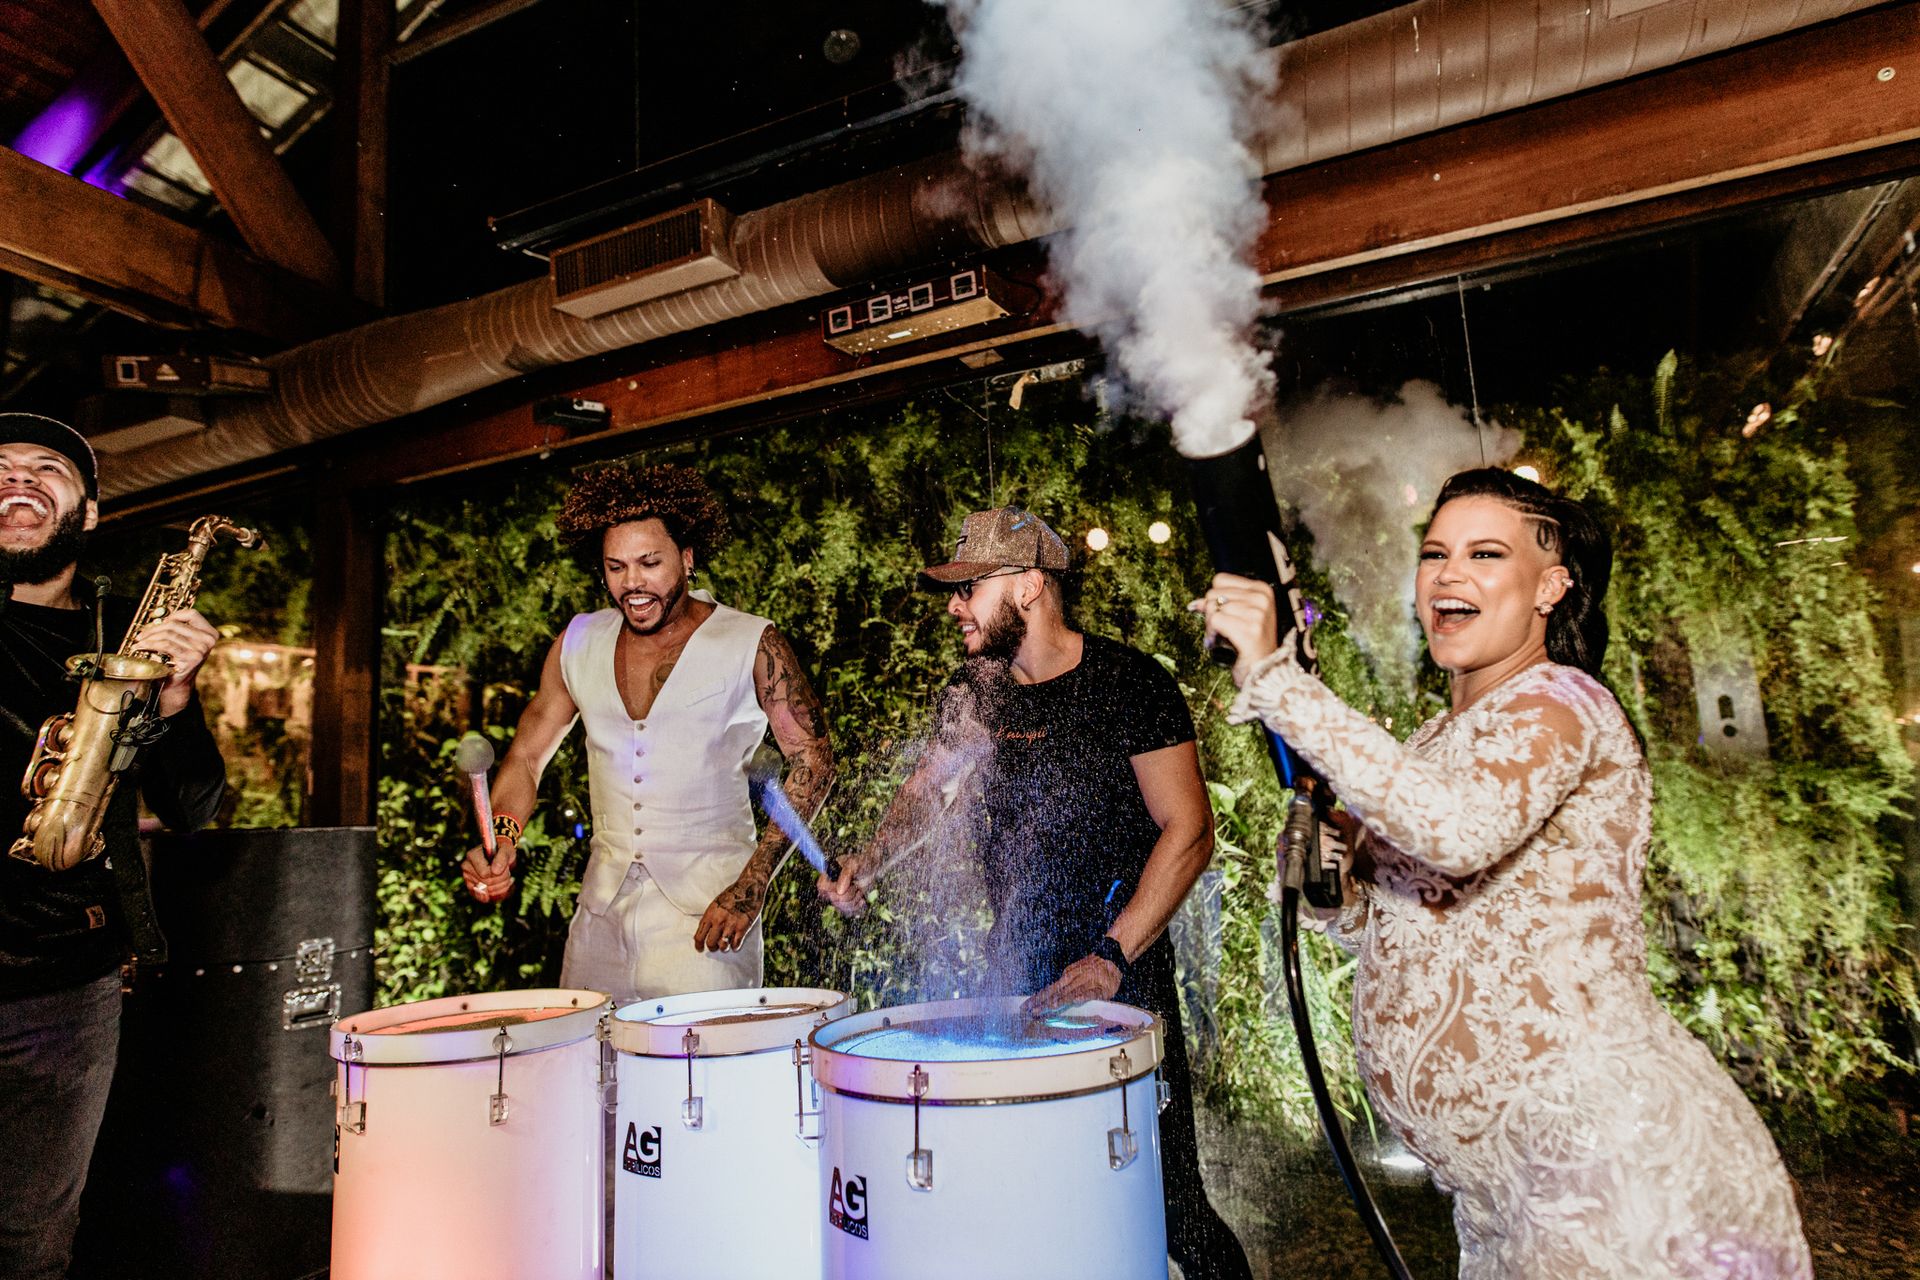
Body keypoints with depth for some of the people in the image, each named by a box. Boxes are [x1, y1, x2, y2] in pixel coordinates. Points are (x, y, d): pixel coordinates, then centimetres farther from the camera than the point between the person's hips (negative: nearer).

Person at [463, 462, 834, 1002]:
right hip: (602, 911, 4)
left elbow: (813, 764, -7)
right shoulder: (579, 643, 5)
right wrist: (500, 840, -7)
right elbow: (526, 757, 12)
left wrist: (752, 886, -14)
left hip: (707, 908, -4)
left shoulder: (752, 645, -7)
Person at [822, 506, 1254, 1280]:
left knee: (1163, 1202, -2)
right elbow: (927, 787, 19)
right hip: (1015, 973, 5)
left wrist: (1110, 958, -19)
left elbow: (1188, 831, -14)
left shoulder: (1129, 684, -12)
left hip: (1124, 979, -4)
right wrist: (869, 862, 2)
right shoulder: (976, 693, 3)